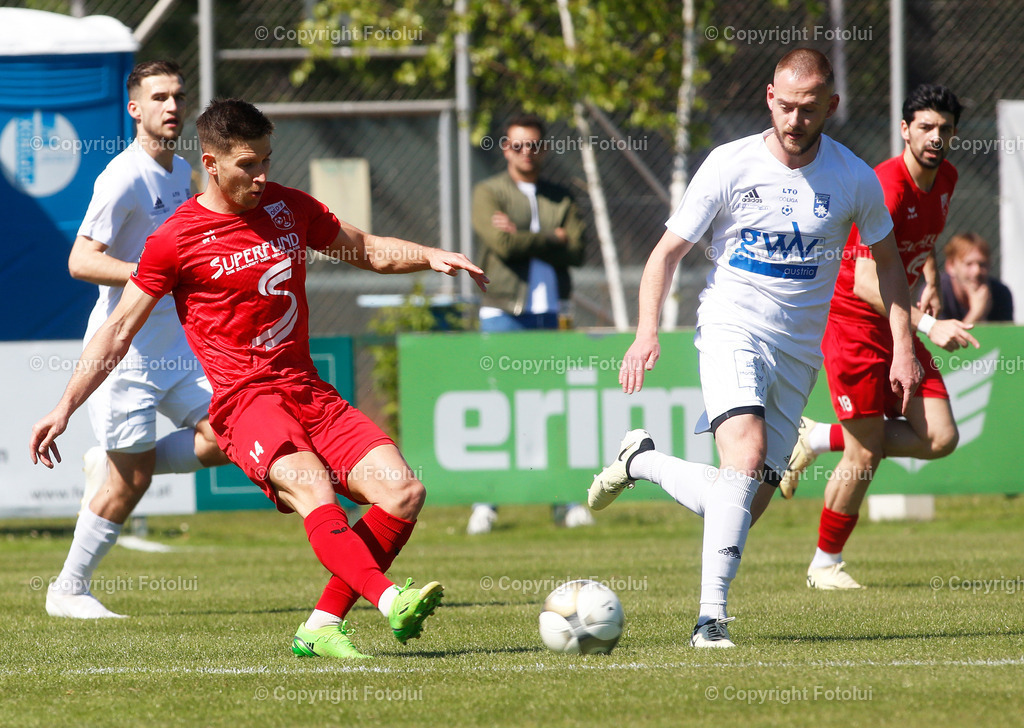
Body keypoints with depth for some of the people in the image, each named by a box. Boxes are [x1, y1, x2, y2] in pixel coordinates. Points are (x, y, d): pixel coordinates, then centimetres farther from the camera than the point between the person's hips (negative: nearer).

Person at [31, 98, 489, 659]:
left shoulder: (288, 207, 13)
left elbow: (368, 250, 25)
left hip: (309, 393, 6)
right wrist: (64, 409, -2)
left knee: (403, 491, -13)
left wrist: (430, 257, 6)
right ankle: (391, 602, -53)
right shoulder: (176, 239, -2)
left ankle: (322, 626, -8)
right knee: (312, 490, -34)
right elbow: (118, 331, 3)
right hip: (244, 399, -6)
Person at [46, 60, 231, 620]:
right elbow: (81, 260, -22)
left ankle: (109, 463, 16)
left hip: (174, 345, 8)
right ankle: (69, 589, 8)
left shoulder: (180, 171, 10)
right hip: (125, 348, -8)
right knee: (132, 479, -6)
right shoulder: (125, 178, -17)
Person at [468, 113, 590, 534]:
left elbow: (577, 250, -1)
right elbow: (503, 243, -13)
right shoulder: (488, 194, 4)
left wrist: (525, 239, -8)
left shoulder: (560, 199, 14)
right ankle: (485, 503, -3)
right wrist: (553, 238, -4)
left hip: (551, 314, 3)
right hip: (504, 313, -3)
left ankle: (566, 499, 8)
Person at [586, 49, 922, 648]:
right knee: (748, 452, -29)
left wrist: (904, 347, 5)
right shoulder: (730, 165, -7)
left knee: (746, 506, 0)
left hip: (799, 351, 3)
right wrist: (648, 334, -16)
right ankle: (712, 615, -27)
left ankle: (643, 462, 29)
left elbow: (887, 261, 15)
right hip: (731, 329, -3)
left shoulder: (854, 179, -1)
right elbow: (668, 252, -1)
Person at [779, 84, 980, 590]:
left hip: (897, 321, 8)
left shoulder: (945, 178, 3)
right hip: (850, 320, -8)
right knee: (865, 457, -6)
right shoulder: (886, 189, -24)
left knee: (940, 438, -4)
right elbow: (866, 283, -30)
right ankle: (825, 565, 14)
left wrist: (931, 282, 11)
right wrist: (927, 326, -35)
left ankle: (821, 439, 15)